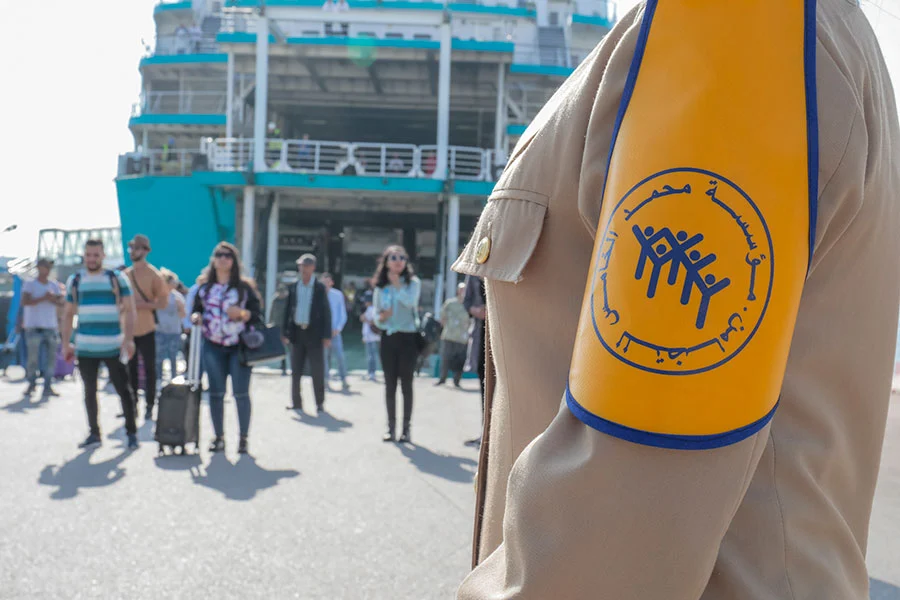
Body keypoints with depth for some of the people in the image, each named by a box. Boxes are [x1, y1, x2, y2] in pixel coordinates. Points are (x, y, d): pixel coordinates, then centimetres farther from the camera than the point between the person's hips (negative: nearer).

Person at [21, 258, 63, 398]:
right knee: (33, 358, -2)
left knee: (52, 357, -1)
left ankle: (48, 387, 5)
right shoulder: (29, 284, -2)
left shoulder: (54, 284, 12)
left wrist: (52, 298, -15)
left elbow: (61, 301, 5)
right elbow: (24, 302, -14)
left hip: (51, 326, 4)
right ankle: (31, 384, 17)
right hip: (34, 326, -4)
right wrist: (43, 298, -20)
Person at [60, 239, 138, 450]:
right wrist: (66, 344, 7)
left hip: (114, 347, -3)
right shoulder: (75, 281, 10)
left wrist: (129, 339, -14)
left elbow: (129, 311, -3)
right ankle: (94, 433, 18)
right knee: (90, 391, 9)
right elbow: (68, 314, 14)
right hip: (85, 348, 3)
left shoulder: (117, 279, 1)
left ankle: (131, 433, 6)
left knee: (123, 390, -1)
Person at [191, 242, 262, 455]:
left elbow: (258, 314, 0)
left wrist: (242, 314, -18)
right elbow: (196, 310, 15)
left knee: (241, 393, -3)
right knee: (216, 393, 6)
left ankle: (243, 439, 5)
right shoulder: (204, 286, 9)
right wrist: (195, 317, -8)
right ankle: (218, 438, 15)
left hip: (239, 347, -3)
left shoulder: (244, 286, 2)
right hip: (213, 347, 3)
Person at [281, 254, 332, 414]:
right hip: (297, 332, 3)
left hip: (314, 333, -3)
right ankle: (296, 402, 13)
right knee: (295, 371, 6)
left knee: (317, 371, 0)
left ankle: (320, 403, 9)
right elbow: (288, 311, 9)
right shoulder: (293, 287, 8)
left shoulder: (320, 288, 0)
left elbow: (326, 312, -1)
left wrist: (327, 336, -7)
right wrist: (285, 333, 3)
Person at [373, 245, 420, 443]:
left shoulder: (413, 282, -1)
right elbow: (377, 317, 10)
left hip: (408, 338, -3)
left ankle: (406, 428, 4)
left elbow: (409, 301, -21)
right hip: (388, 338, 3)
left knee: (406, 384, 0)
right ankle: (391, 426, 11)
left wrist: (397, 283, -13)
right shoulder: (381, 287, 7)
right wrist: (380, 318, -12)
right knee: (390, 384, 5)